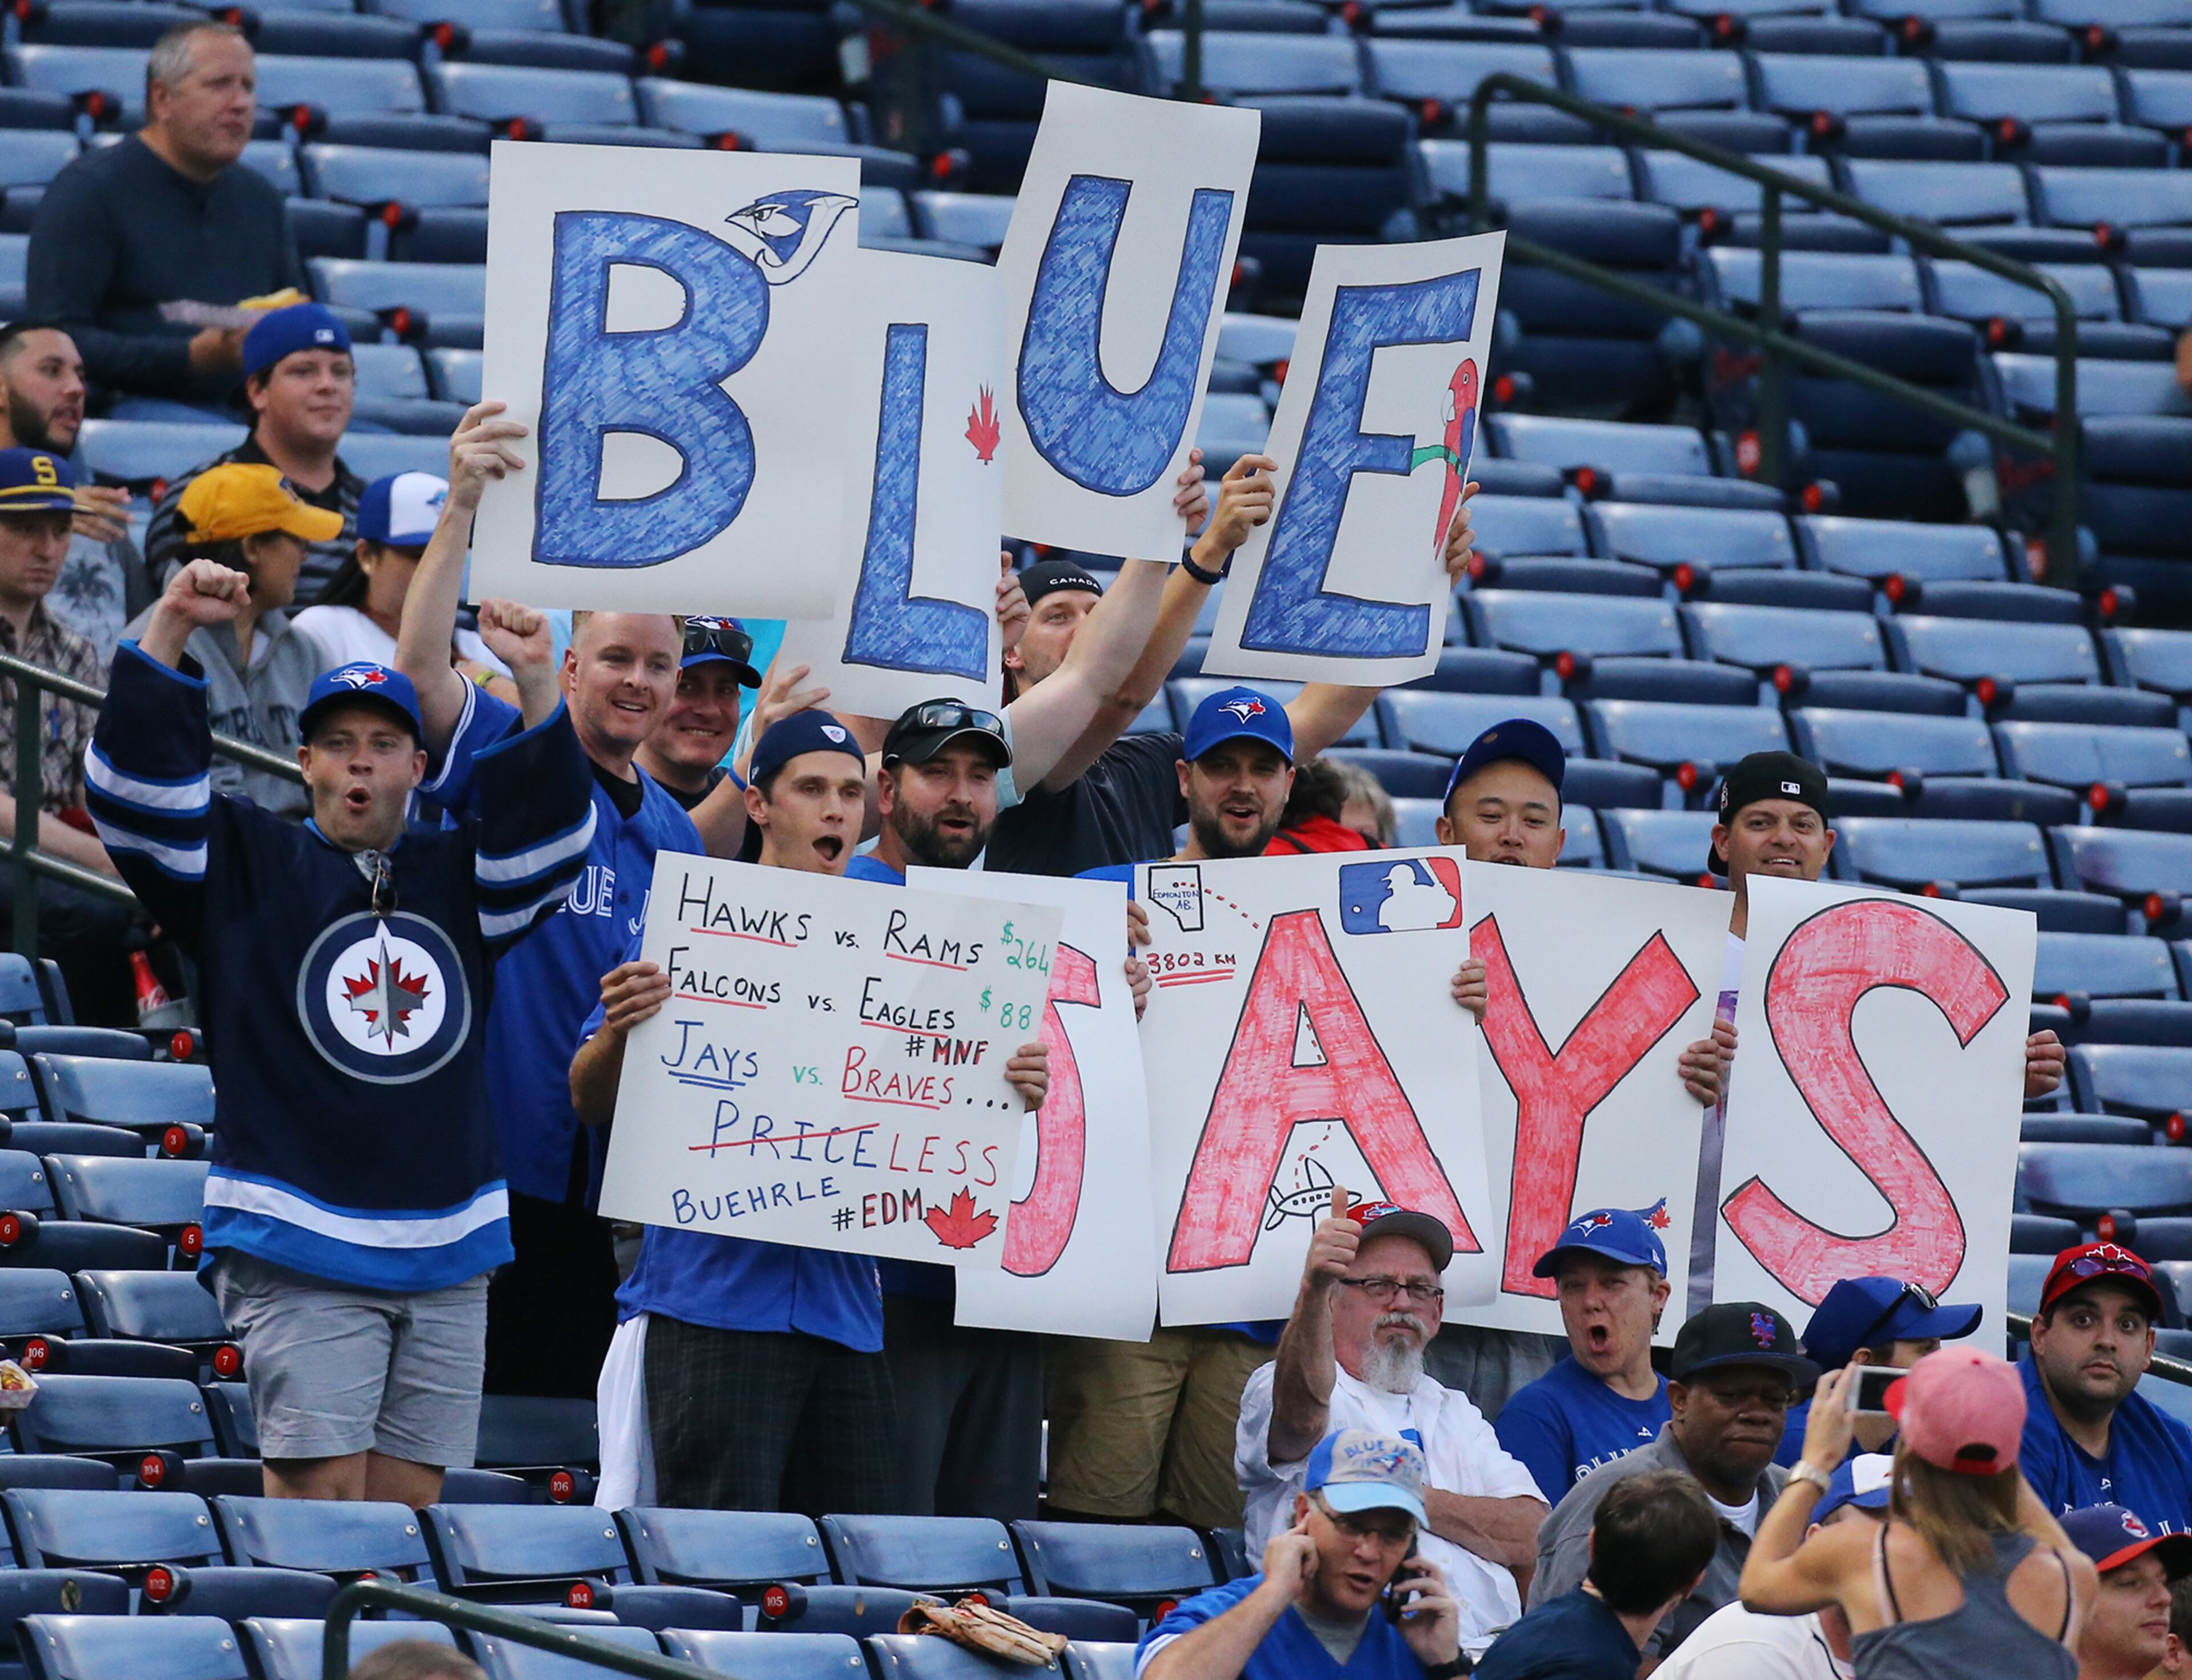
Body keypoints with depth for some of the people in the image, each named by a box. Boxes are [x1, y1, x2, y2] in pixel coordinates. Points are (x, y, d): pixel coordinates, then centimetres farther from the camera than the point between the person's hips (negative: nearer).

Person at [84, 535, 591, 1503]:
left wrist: (534, 685, -9)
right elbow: (139, 789, -6)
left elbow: (549, 823, 3)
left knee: (406, 1499, 5)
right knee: (320, 1486, -12)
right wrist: (166, 633, -14)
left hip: (445, 1255, 4)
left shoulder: (458, 877, 15)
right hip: (299, 1244, -4)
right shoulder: (244, 864, 6)